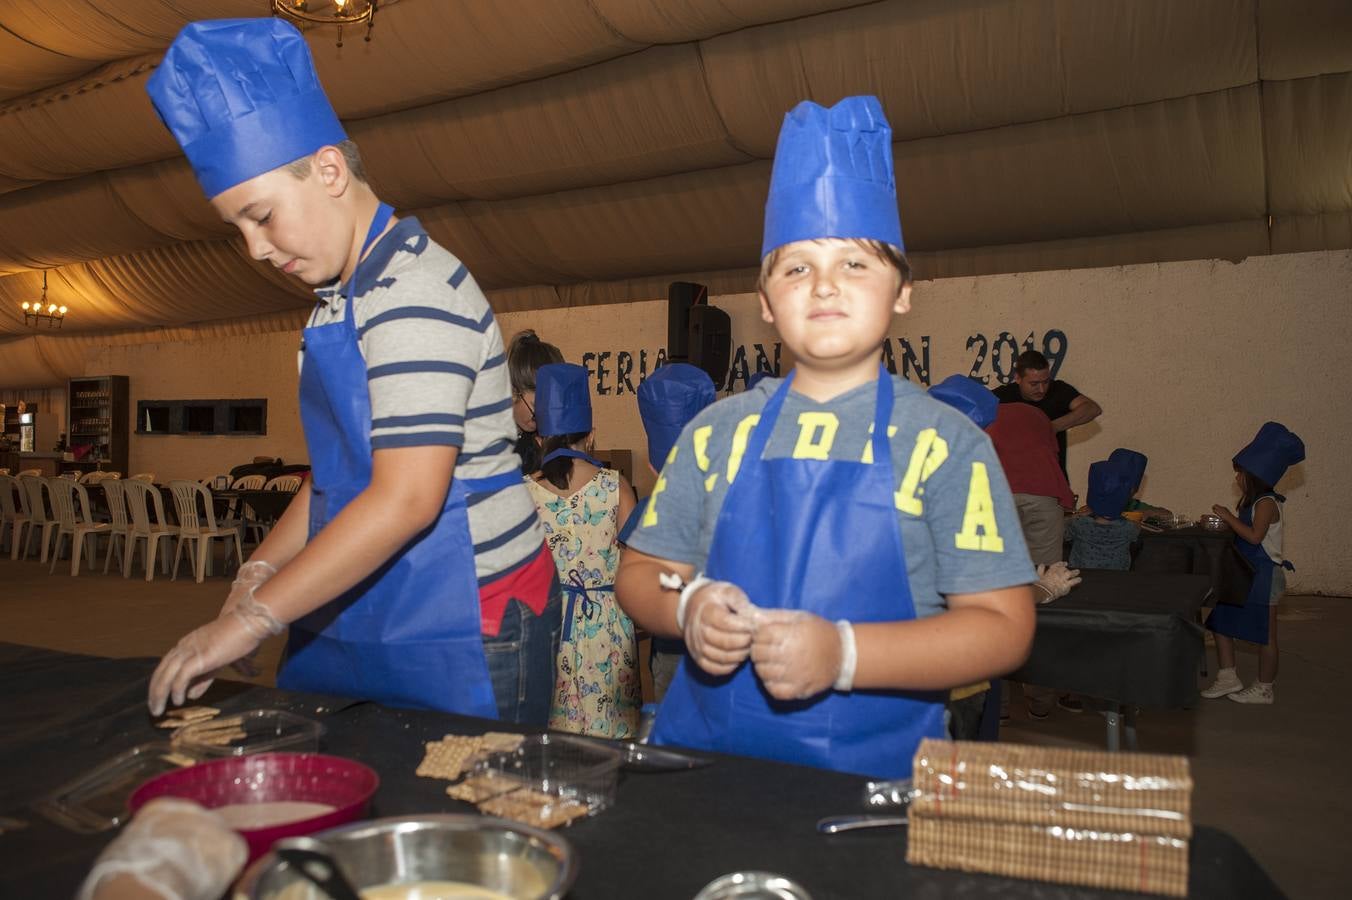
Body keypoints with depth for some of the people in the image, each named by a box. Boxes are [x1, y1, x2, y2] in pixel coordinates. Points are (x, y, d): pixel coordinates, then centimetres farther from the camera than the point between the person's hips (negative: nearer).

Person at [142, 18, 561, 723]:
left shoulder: (414, 290, -19)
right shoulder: (342, 300, 13)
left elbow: (406, 499, -26)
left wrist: (255, 617, -19)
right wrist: (261, 569, 6)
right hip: (358, 621, 9)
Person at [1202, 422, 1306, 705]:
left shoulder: (1266, 503, -17)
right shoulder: (1253, 501, 12)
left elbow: (1255, 535, -29)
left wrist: (1229, 517, -22)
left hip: (1264, 575, -9)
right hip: (1246, 574, 10)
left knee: (1265, 634, 2)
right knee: (1221, 621, 8)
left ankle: (1264, 689, 13)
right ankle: (1227, 677, 15)